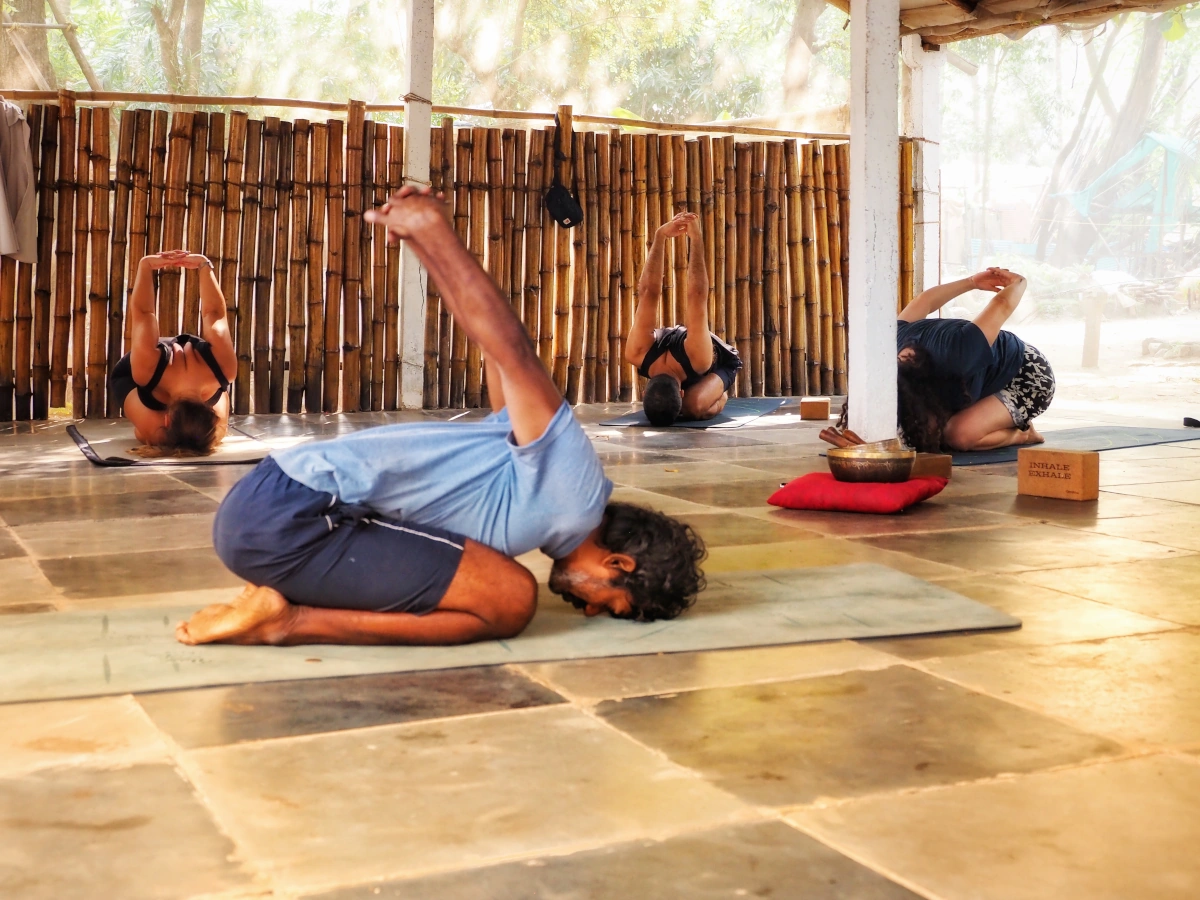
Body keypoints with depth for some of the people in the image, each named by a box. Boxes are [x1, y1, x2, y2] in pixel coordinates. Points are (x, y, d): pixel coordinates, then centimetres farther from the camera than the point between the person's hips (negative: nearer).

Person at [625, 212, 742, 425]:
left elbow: (697, 297, -50)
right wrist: (660, 237, -44)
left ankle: (719, 396, 2)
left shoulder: (698, 357, -51)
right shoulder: (638, 353, -42)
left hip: (718, 364, -5)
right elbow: (649, 294, -42)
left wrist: (696, 239, -47)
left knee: (693, 405, -33)